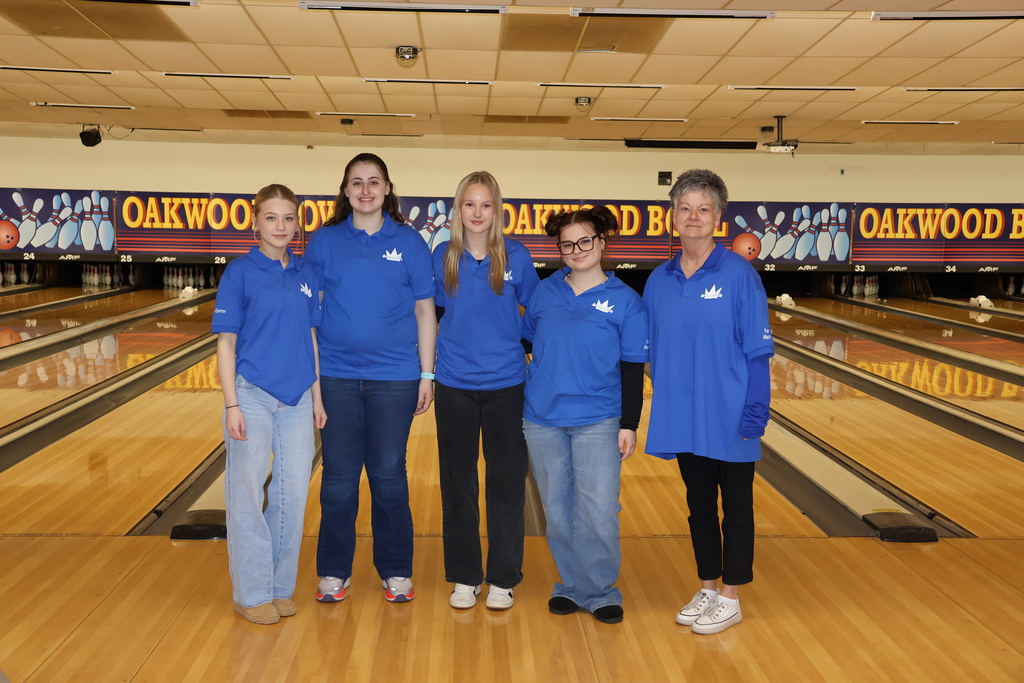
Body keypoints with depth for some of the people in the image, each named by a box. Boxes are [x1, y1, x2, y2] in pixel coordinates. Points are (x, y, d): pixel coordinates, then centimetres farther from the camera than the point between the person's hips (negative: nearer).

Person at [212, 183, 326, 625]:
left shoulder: (306, 273, 7)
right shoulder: (240, 273, -6)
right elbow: (226, 343, -6)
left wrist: (317, 398, 9)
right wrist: (232, 405, -11)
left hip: (296, 399, 4)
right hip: (253, 395, -4)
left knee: (293, 492, 8)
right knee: (248, 495, 4)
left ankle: (280, 587, 23)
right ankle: (251, 593, 16)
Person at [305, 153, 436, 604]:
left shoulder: (408, 243, 2)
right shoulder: (324, 242, 3)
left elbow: (425, 312, 3)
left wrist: (427, 374, 0)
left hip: (394, 377, 0)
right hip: (336, 376, 1)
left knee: (389, 475, 8)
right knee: (338, 476, 8)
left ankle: (396, 571, 22)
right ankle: (334, 571, 23)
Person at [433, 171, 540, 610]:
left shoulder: (516, 257, -3)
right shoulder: (443, 258, 1)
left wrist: (521, 342, -3)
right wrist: (446, 347, 3)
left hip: (505, 385, -1)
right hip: (454, 387, 1)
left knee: (506, 483, 5)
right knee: (458, 483, 9)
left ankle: (502, 578, 19)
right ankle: (464, 577, 23)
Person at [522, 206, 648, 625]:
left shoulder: (625, 301, -2)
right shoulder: (545, 292, 5)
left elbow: (632, 369, -2)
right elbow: (524, 341, 15)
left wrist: (629, 425, -5)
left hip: (597, 423, -2)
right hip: (542, 421, 3)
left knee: (598, 514, -3)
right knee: (558, 512, 10)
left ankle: (599, 590, 17)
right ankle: (572, 586, 26)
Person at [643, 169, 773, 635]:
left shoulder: (739, 275, -10)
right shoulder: (659, 281, 2)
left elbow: (758, 352, -10)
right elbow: (653, 351, 7)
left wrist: (754, 416, -14)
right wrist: (661, 408, 5)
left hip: (727, 420, -4)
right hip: (682, 419, 4)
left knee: (735, 508, 10)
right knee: (699, 506, 16)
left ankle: (730, 599, 24)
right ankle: (707, 590, 32)